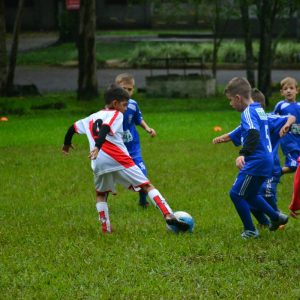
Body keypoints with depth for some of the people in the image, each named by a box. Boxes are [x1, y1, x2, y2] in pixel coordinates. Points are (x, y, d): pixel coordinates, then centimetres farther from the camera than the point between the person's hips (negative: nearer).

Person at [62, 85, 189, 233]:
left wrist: (67, 144, 52)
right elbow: (105, 129, -14)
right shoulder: (116, 115, 6)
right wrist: (97, 147, -28)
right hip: (118, 159, -5)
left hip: (98, 162, 5)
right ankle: (169, 216, -12)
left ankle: (105, 227, 19)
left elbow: (73, 127, 34)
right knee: (147, 186, 0)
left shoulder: (92, 118, 25)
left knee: (101, 194, 28)